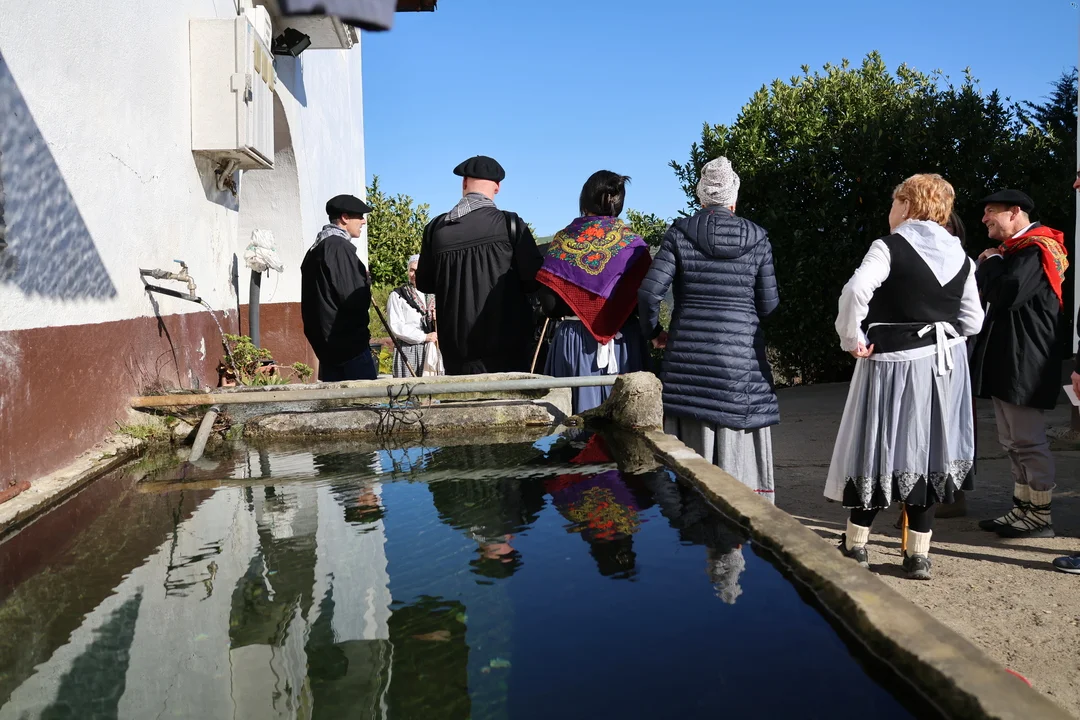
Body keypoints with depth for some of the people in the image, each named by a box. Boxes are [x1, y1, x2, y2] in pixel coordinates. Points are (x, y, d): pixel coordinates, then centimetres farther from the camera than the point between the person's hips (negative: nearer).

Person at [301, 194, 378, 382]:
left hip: (325, 342, 10)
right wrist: (366, 280, -1)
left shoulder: (316, 249, 16)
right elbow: (355, 300, -18)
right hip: (349, 344, -9)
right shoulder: (340, 247, -14)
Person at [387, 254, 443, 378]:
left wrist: (437, 320, -5)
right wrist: (424, 337, -9)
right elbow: (396, 326, -7)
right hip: (407, 352, -3)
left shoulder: (433, 296, 15)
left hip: (432, 352, 4)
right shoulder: (397, 296, 2)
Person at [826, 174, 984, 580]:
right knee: (926, 451, 9)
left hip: (894, 363, -5)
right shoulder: (960, 257, 8)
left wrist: (852, 340, -16)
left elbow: (856, 291, -27)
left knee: (876, 447, 6)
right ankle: (918, 555, 13)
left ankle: (855, 546, 17)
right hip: (944, 365, 5)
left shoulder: (890, 248, -10)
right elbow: (972, 321, 9)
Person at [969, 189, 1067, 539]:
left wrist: (989, 264, -10)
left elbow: (1006, 295, -26)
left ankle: (1040, 517, 6)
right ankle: (1022, 509, 22)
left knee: (1029, 442, -3)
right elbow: (994, 296, 20)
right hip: (1006, 362, 10)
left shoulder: (1035, 249, -14)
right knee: (1013, 443, 14)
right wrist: (991, 268, 4)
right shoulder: (1014, 249, 17)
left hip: (1023, 364, -10)